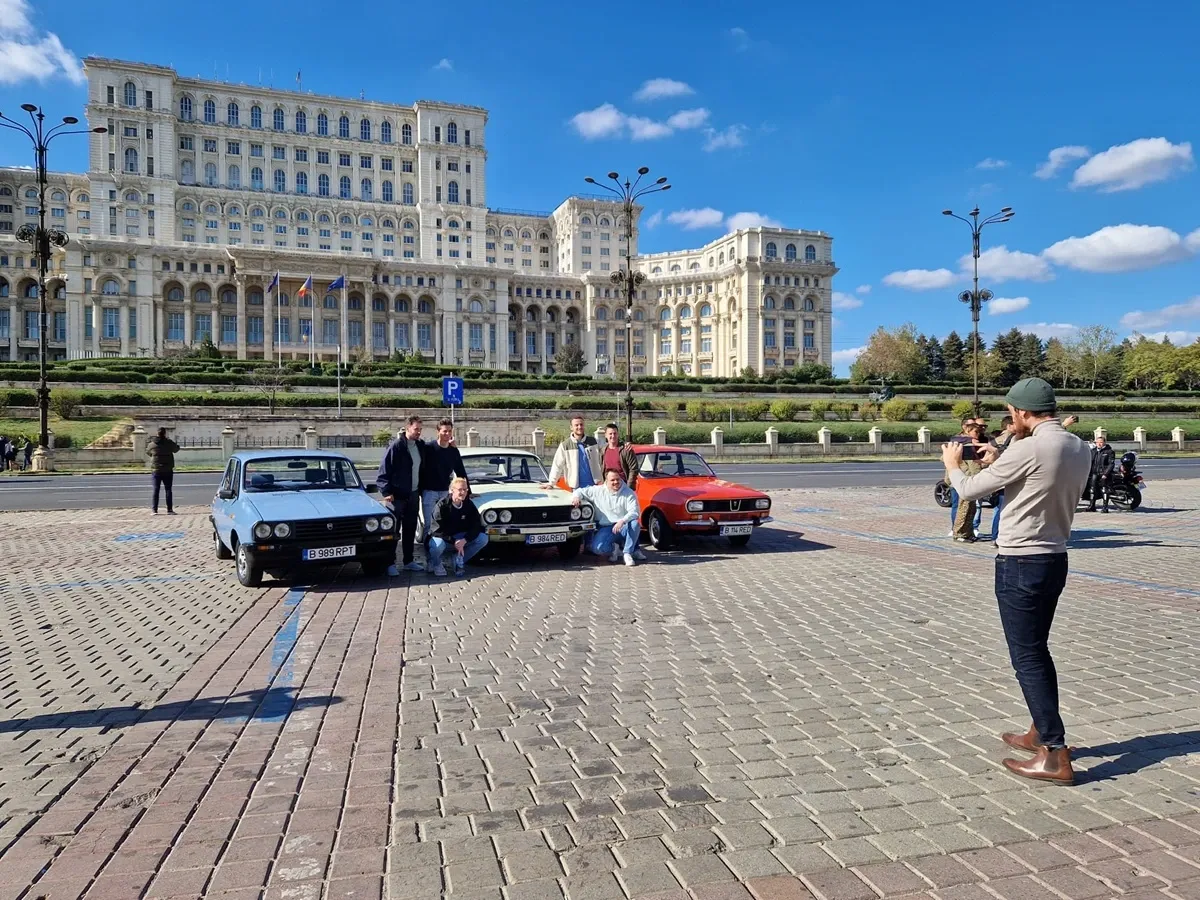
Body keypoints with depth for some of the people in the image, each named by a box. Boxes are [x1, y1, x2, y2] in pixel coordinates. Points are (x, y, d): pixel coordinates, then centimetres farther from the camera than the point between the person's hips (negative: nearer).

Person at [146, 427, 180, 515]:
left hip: (155, 470, 1)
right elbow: (176, 449, 12)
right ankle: (169, 510, 0)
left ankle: (154, 509, 3)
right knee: (168, 489, 3)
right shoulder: (169, 443, -6)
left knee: (156, 490, 6)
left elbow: (147, 452, 15)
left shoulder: (152, 444, -3)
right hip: (167, 471, -1)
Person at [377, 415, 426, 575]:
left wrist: (420, 490, 12)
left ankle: (408, 561, 22)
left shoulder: (420, 446, 8)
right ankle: (390, 563, 7)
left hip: (413, 495, 7)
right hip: (397, 495, -6)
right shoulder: (396, 446, -12)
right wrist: (386, 492, -17)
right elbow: (384, 471, -13)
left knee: (410, 529, 13)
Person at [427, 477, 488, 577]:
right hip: (443, 538, -4)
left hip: (460, 538, 5)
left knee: (483, 538, -16)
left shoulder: (469, 505, -7)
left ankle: (458, 560, 2)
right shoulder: (441, 505, -20)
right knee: (437, 545, -40)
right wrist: (454, 542, -27)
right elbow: (437, 530, -22)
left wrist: (464, 540, -27)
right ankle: (436, 564, -2)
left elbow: (476, 526, -11)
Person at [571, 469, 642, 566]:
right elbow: (580, 491, 12)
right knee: (597, 548, -26)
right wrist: (576, 497, -14)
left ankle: (628, 553, -16)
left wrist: (622, 521, -32)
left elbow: (635, 512, -14)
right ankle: (614, 548, 9)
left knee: (635, 524, -34)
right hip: (606, 528, 0)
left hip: (624, 527, 0)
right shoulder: (597, 491, 4)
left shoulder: (628, 493, -2)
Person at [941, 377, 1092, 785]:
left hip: (1021, 564, -9)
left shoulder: (1028, 449, -20)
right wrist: (999, 465, 20)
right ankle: (1041, 733, 33)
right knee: (1036, 650, 21)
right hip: (1054, 560, 9)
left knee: (1027, 658, -1)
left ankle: (1056, 756, 2)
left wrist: (952, 464, 10)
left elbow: (969, 490, -10)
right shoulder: (1080, 449, 5)